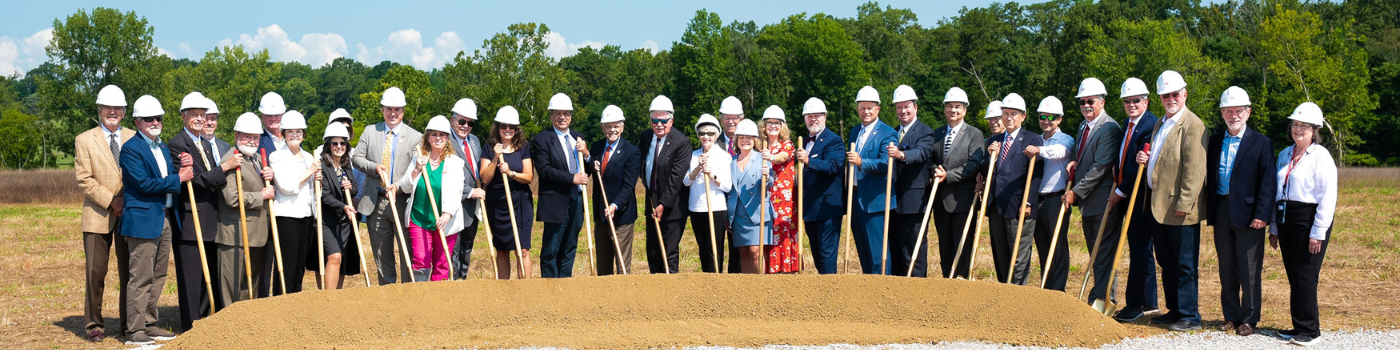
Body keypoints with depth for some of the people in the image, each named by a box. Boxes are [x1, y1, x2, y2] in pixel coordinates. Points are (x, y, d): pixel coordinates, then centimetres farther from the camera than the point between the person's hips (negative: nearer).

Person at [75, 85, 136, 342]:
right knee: (95, 272, -2)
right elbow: (84, 179, -3)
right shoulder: (84, 140, 5)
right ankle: (94, 324, 8)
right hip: (97, 216, -2)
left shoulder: (134, 139, 11)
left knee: (129, 272, 5)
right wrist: (110, 200, -12)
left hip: (130, 215, 2)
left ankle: (128, 322, 15)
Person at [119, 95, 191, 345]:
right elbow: (144, 184, -18)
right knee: (141, 278, -6)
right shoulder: (130, 149, -9)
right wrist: (178, 178, -13)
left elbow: (169, 178, 15)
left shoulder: (163, 148, 18)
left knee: (158, 277, 12)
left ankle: (150, 325, 21)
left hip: (165, 219, 8)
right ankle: (135, 331, -1)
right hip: (142, 220, -8)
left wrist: (185, 167, -3)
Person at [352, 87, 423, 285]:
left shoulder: (415, 137, 1)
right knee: (382, 255, 12)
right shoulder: (369, 132, 11)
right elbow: (356, 158, 7)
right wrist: (375, 167, -12)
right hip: (376, 202, 3)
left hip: (403, 201, -3)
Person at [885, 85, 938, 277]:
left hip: (914, 201, -7)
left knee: (914, 248, -4)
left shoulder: (925, 132, -4)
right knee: (895, 249, 11)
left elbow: (922, 153, -24)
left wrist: (901, 154, -42)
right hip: (894, 201, 7)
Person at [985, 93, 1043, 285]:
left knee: (1019, 257, -3)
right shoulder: (994, 141, 17)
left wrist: (1028, 202, -14)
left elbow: (1036, 175, -6)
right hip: (996, 206, 6)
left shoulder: (1032, 141, 0)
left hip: (1018, 207, -6)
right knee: (1000, 257, 9)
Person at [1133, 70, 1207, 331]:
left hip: (1179, 210, -9)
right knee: (1167, 263, 15)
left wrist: (1184, 204, -20)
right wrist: (1146, 160, 6)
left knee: (1184, 266, -2)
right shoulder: (1161, 124, 18)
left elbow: (1194, 169, -17)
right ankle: (1174, 311, 24)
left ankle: (1190, 317, 5)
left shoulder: (1192, 125, -11)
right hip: (1158, 208, 9)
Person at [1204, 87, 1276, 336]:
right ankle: (1231, 316, 22)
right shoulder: (1215, 141, 10)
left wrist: (1262, 215, -16)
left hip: (1248, 213, -4)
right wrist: (1209, 211, 5)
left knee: (1249, 270, 2)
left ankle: (1249, 319, 12)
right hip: (1221, 211, 5)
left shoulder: (1261, 143, -3)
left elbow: (1267, 182, -8)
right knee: (1227, 269, 12)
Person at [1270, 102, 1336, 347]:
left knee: (1305, 276, -6)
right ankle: (1299, 326, 17)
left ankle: (1310, 330, 3)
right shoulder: (1284, 155, 14)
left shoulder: (1320, 156, -7)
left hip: (1309, 219, -7)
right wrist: (1274, 227, 16)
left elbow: (1328, 197, -11)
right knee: (1293, 276, 9)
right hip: (1286, 219, 7)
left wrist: (1318, 232, -16)